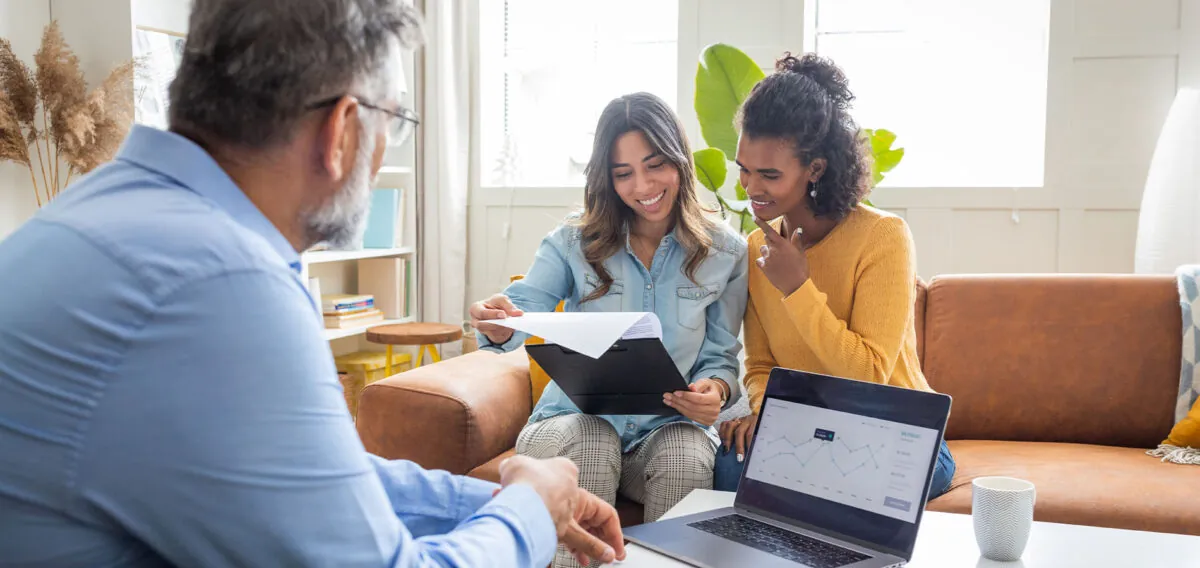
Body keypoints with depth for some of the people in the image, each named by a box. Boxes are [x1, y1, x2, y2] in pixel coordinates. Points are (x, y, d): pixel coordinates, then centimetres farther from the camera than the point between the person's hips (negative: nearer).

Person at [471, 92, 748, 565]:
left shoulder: (726, 252, 4)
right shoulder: (574, 241, 3)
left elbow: (722, 357, 5)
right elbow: (525, 306, -12)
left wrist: (715, 389, -19)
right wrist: (499, 327, -36)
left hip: (670, 426, 0)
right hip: (576, 418, 0)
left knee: (687, 458, -33)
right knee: (589, 445, -34)